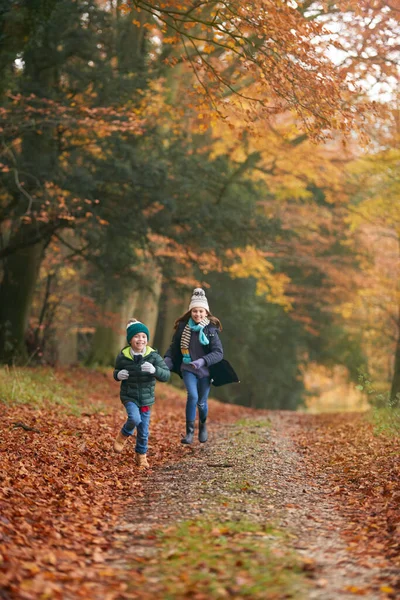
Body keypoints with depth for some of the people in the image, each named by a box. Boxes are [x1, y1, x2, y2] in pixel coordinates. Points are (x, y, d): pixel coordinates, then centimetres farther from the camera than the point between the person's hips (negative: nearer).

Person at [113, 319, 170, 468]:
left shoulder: (153, 356, -11)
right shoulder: (123, 356, -7)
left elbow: (166, 375, -14)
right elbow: (116, 371, 12)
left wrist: (154, 370, -33)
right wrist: (118, 375, -12)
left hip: (146, 398, 1)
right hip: (129, 396, -1)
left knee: (143, 431, 8)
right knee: (135, 419, -27)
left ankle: (141, 456, 31)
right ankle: (124, 435, 5)